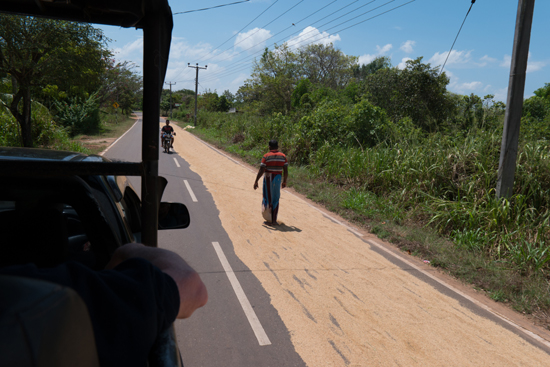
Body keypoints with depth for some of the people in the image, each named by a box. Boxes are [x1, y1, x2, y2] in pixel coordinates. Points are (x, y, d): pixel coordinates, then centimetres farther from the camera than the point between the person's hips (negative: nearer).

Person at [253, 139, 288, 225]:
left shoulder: (266, 156, -8)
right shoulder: (283, 156, 1)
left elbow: (261, 171, -12)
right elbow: (286, 171, 1)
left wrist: (256, 181, -5)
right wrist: (284, 181, 14)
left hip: (268, 179, -2)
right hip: (278, 179, 3)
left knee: (268, 198, 11)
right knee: (275, 199, 12)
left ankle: (269, 219, 14)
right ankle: (274, 220, 10)